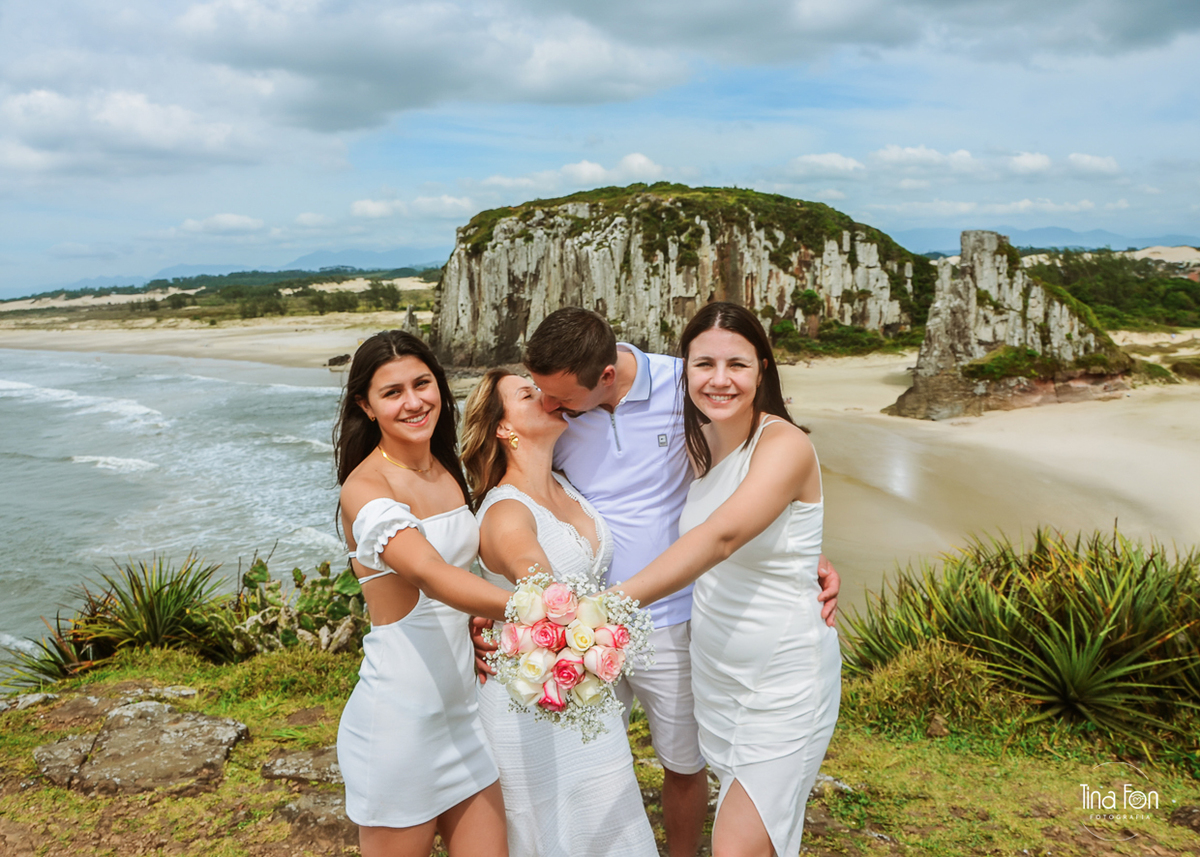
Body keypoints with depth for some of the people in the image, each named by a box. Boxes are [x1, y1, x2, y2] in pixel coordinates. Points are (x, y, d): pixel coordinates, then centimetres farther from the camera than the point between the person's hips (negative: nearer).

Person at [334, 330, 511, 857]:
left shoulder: (447, 470, 7)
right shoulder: (365, 488, -17)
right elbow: (431, 573, -33)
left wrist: (480, 625, 2)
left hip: (463, 708, 7)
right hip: (399, 718, -7)